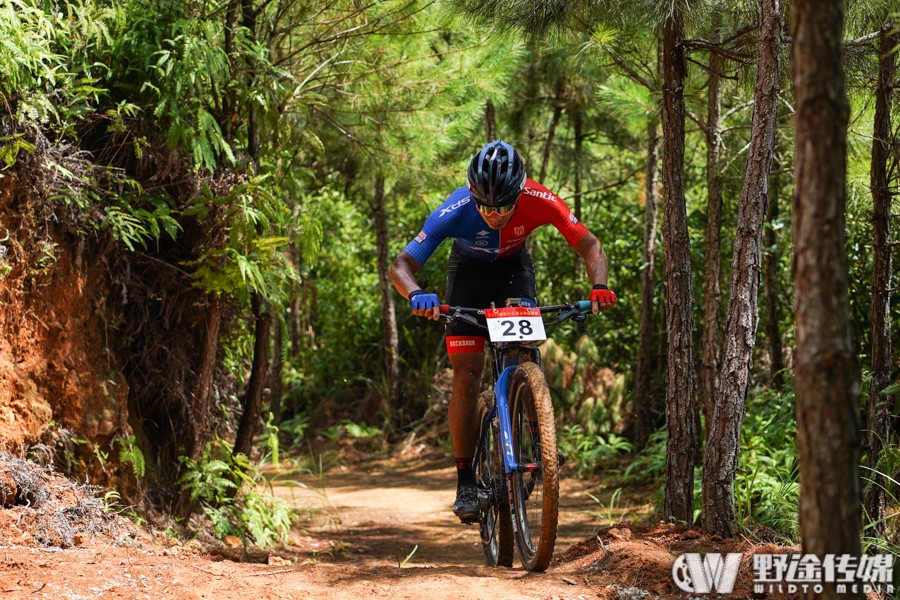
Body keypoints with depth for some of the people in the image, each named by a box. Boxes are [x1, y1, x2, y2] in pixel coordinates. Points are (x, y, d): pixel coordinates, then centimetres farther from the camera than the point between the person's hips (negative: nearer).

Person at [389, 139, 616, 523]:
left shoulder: (539, 201, -34)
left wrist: (598, 287, -44)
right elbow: (401, 266, -34)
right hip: (469, 271, -1)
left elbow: (590, 247, -24)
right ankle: (465, 480, -4)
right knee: (467, 376, -10)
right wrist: (416, 295, -55)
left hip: (513, 266, 1)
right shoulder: (455, 212, -37)